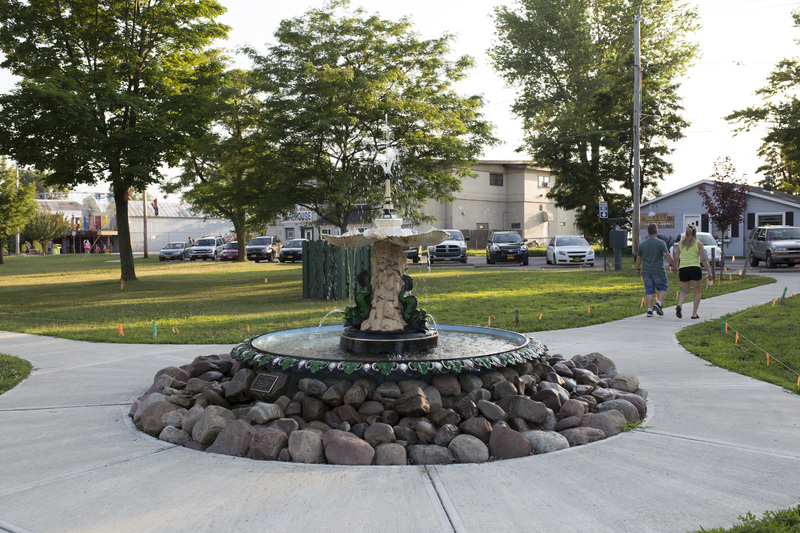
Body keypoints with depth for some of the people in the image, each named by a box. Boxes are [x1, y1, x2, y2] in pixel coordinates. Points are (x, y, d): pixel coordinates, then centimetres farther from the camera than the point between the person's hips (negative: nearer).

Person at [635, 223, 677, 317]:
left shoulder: (642, 244, 6)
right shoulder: (661, 243, -7)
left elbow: (638, 259, 11)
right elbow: (667, 256, -15)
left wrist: (638, 269, 24)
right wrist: (674, 265, -6)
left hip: (646, 271, 3)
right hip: (658, 271, -3)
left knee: (649, 290, 6)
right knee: (663, 288, 13)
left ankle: (649, 310, 0)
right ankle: (658, 303, -7)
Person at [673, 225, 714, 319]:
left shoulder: (680, 243, 9)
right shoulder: (698, 244, 2)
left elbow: (676, 258, 6)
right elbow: (703, 259, -2)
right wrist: (709, 272, 0)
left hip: (683, 269, 3)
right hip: (695, 268, -2)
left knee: (684, 291, 14)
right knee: (697, 291, 13)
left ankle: (679, 305, -16)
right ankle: (694, 313, 7)